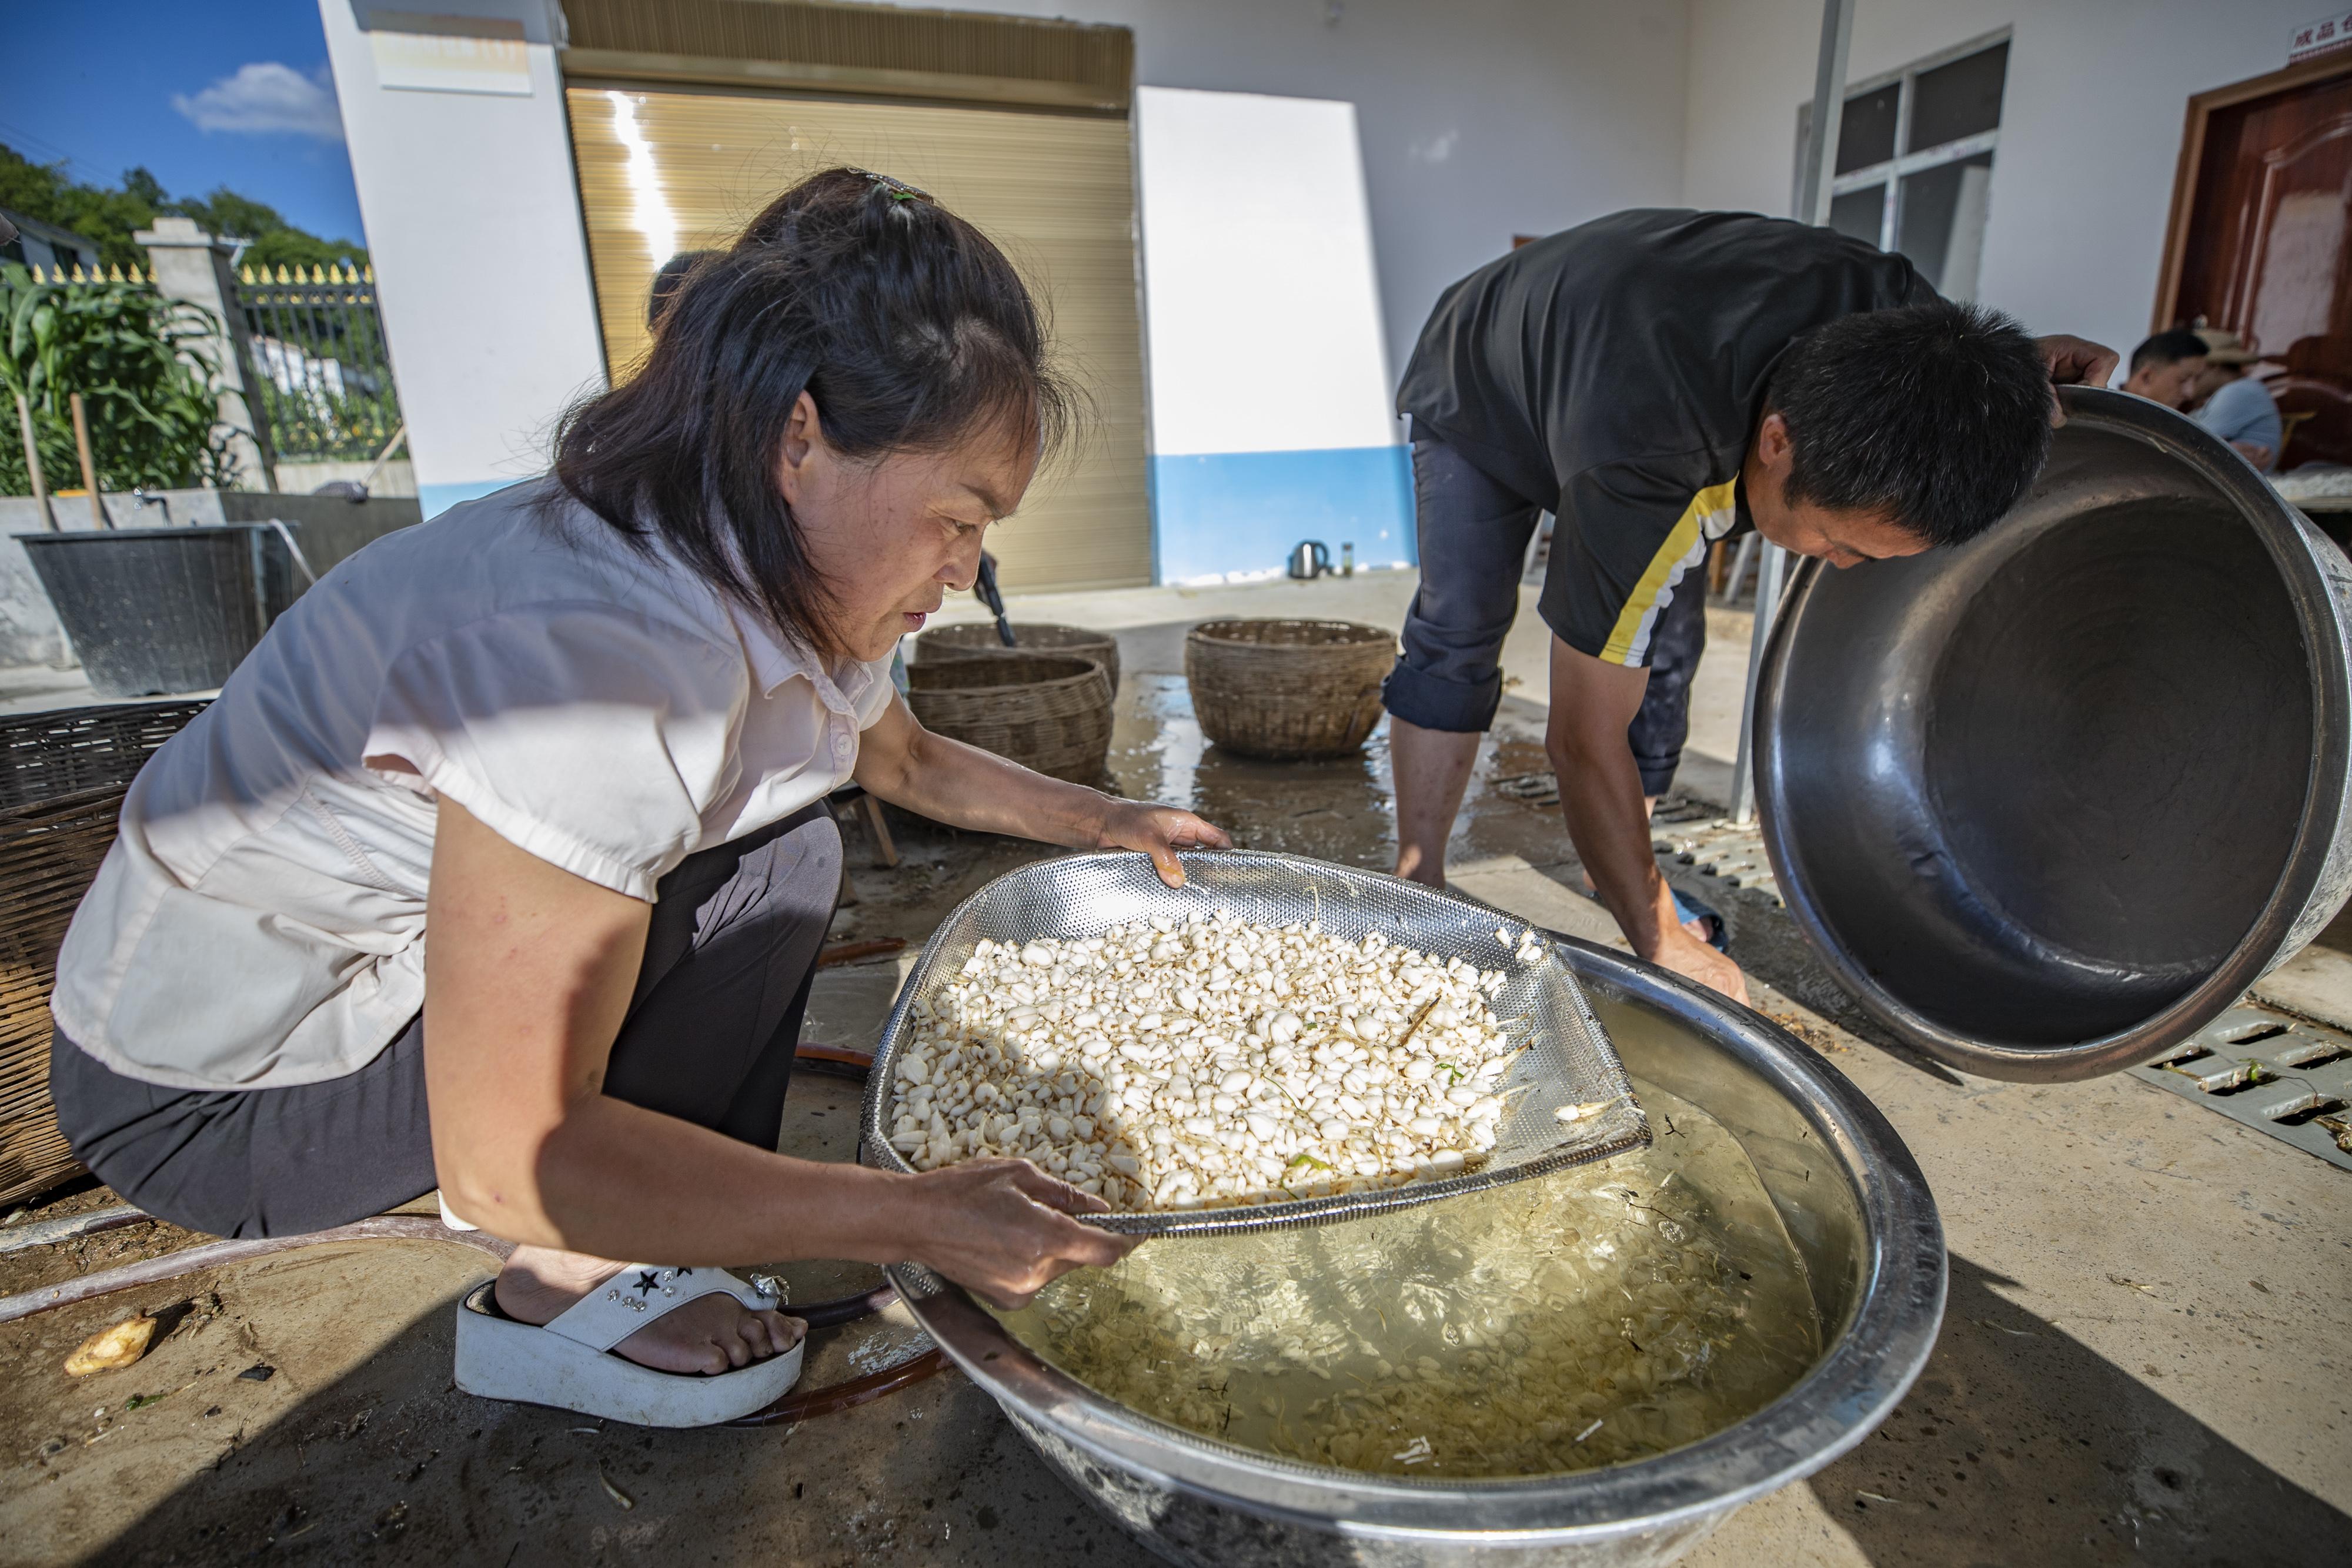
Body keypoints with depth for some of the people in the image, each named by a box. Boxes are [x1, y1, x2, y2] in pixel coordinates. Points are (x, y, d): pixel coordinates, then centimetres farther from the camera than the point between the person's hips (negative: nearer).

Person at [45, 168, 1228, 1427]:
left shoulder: (784, 583, -9)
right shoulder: (598, 656, -37)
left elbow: (911, 761, 11)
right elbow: (507, 1160, -31)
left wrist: (1101, 821, 5)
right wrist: (915, 1216, -30)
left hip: (394, 960, 8)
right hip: (211, 1096, -8)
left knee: (781, 837, 2)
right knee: (772, 870, -21)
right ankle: (558, 1296, -3)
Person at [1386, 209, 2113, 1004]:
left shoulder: (1890, 306, -29)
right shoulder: (1636, 456, -48)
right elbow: (1586, 738, -42)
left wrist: (2021, 370, -21)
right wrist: (1661, 946, -34)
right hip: (1477, 396, -5)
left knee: (1663, 649, -6)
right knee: (1458, 631, -22)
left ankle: (1620, 863, 9)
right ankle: (1418, 887, -12)